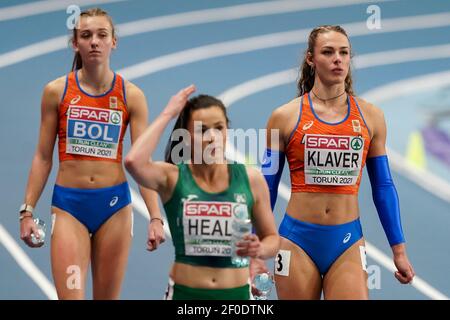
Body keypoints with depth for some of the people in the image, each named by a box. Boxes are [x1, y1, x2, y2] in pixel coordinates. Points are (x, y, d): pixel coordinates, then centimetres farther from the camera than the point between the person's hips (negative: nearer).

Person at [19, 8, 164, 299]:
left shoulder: (131, 96, 0)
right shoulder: (57, 91, 0)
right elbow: (43, 157, 5)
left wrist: (156, 217, -12)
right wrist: (28, 211, 0)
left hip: (115, 204, 1)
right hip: (68, 204, -1)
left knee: (108, 297, 8)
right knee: (71, 296, -11)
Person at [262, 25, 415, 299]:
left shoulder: (370, 116, 5)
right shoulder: (285, 117, -1)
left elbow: (383, 187, 11)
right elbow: (267, 187, 5)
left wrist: (399, 249, 10)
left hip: (348, 243, 1)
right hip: (297, 241, -1)